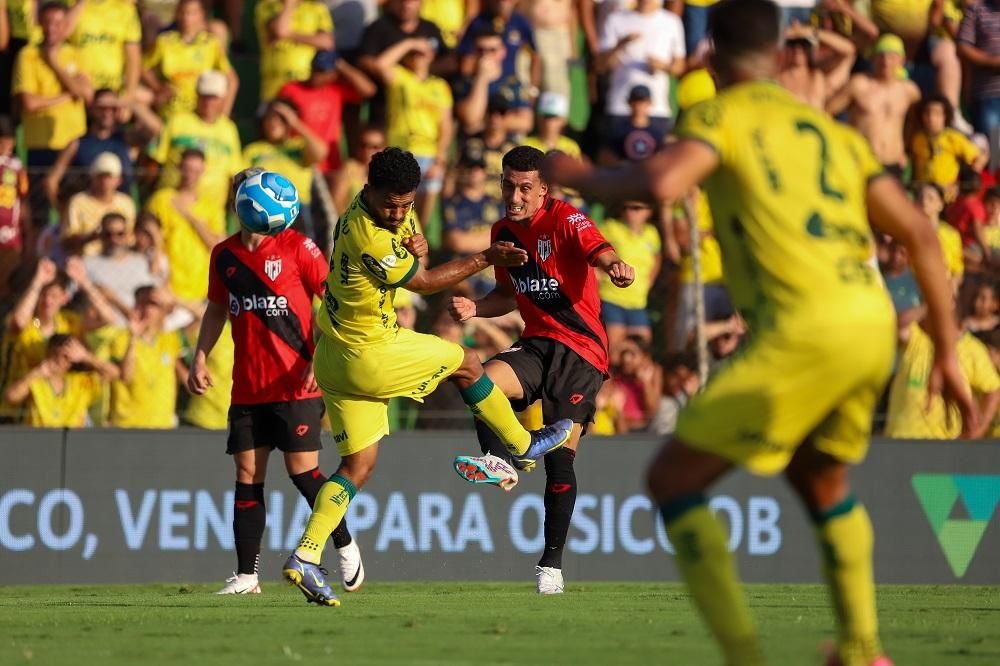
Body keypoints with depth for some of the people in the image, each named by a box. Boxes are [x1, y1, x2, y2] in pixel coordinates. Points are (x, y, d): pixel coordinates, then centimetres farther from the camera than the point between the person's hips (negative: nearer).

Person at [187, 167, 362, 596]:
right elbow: (217, 309, 22)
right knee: (247, 473, 2)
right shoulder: (224, 255, 8)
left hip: (295, 383, -5)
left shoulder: (296, 247, -6)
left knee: (302, 469, -7)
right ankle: (246, 575, 4)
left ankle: (345, 546, 15)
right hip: (247, 387, 5)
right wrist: (200, 357, 10)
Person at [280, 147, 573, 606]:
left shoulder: (391, 212, 3)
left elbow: (413, 263, 19)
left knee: (358, 465, 7)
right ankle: (523, 445, 29)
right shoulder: (368, 238, -26)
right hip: (369, 355, -9)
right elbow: (422, 282, -13)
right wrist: (487, 259, -8)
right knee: (466, 363, 11)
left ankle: (305, 556, -1)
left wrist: (415, 245, -7)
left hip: (336, 357, 9)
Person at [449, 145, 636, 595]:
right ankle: (499, 463, -10)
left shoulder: (565, 220, -12)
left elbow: (595, 248, -33)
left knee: (560, 460, -8)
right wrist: (475, 308, 2)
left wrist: (612, 264, -57)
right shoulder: (503, 232, 9)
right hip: (537, 345, 5)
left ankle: (552, 563, 1)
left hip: (582, 350, -5)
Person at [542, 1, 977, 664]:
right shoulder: (833, 130, 24)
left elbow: (661, 182, -16)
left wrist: (578, 176, 3)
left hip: (804, 330, -7)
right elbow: (920, 234, 18)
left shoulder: (720, 115, 5)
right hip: (875, 321, 7)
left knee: (673, 480, 4)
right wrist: (947, 354, 22)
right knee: (822, 480, 33)